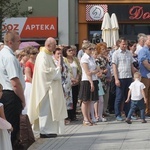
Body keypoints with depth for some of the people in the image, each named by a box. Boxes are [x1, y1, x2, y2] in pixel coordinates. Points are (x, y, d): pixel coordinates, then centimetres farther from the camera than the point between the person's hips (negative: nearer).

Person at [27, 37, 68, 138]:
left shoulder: (48, 55, 16)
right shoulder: (42, 56, -15)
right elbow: (46, 71, -22)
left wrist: (58, 68, 5)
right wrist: (57, 68, -12)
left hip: (51, 87, 10)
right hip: (45, 87, -10)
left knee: (50, 109, 11)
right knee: (46, 109, -6)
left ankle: (47, 130, 16)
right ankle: (45, 131, -2)